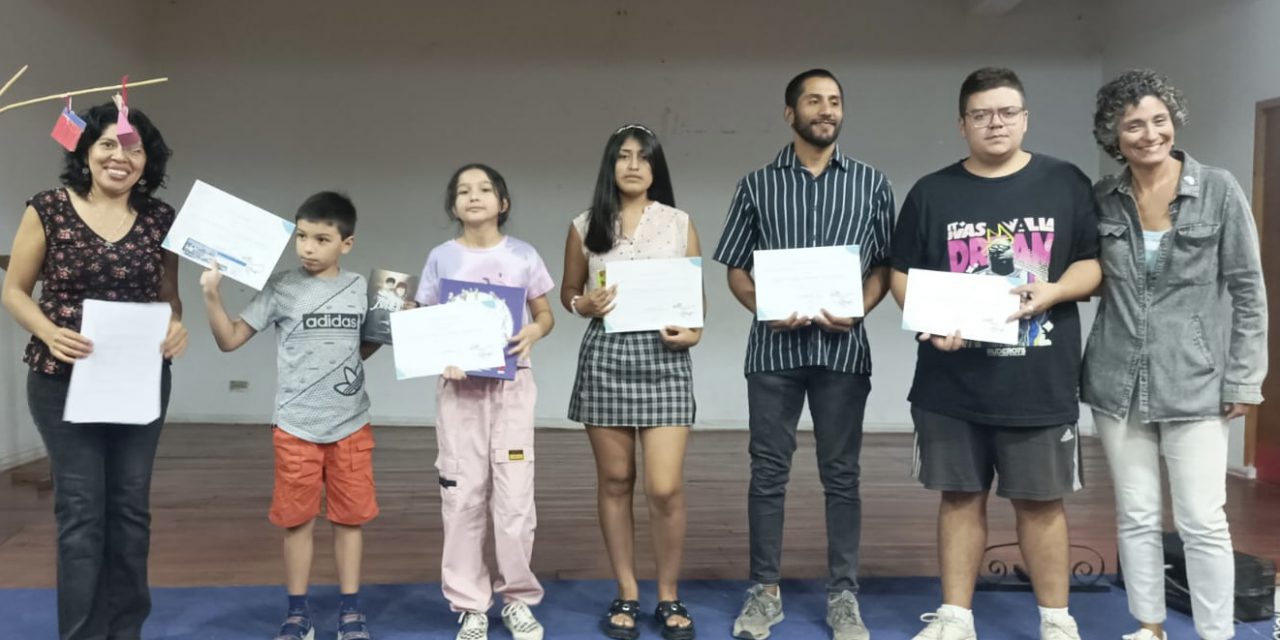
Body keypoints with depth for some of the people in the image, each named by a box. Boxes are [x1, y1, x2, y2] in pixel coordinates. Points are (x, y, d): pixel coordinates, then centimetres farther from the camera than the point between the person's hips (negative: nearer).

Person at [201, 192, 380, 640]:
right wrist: (211, 296, -16)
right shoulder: (281, 288, -4)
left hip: (351, 425, 2)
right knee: (297, 521, 6)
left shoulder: (360, 288, 4)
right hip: (295, 426, -2)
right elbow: (230, 340, -4)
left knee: (350, 518, 8)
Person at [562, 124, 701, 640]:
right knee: (614, 482, 9)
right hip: (605, 356, 1)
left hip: (664, 357, -1)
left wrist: (695, 331, -10)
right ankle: (627, 595, 24)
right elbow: (568, 293, 14)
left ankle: (669, 597, 15)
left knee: (665, 487, -5)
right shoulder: (585, 227, 6)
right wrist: (584, 305, -8)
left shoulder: (680, 224, 6)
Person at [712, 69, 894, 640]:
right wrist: (765, 310, -11)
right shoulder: (757, 185, 6)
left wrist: (856, 311, -11)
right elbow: (736, 268, 7)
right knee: (768, 472, 6)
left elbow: (884, 265, 7)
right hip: (774, 345, 0)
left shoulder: (870, 182, 6)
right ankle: (764, 591, 18)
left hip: (843, 346, 0)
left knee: (842, 474, 6)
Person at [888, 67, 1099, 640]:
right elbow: (902, 274, 6)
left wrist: (1053, 292, -16)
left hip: (1041, 382, -1)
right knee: (961, 498, 10)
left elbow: (1095, 263, 5)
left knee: (1041, 502, 7)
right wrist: (930, 320, -13)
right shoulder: (932, 192, 5)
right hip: (951, 382, 1)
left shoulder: (1066, 183, 4)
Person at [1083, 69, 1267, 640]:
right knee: (1136, 516, 11)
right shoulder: (1101, 199, 2)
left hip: (1195, 382, -3)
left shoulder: (1219, 191, -5)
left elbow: (1248, 291, -3)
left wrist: (1244, 379, -5)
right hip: (1118, 381, 3)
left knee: (1202, 521, 0)